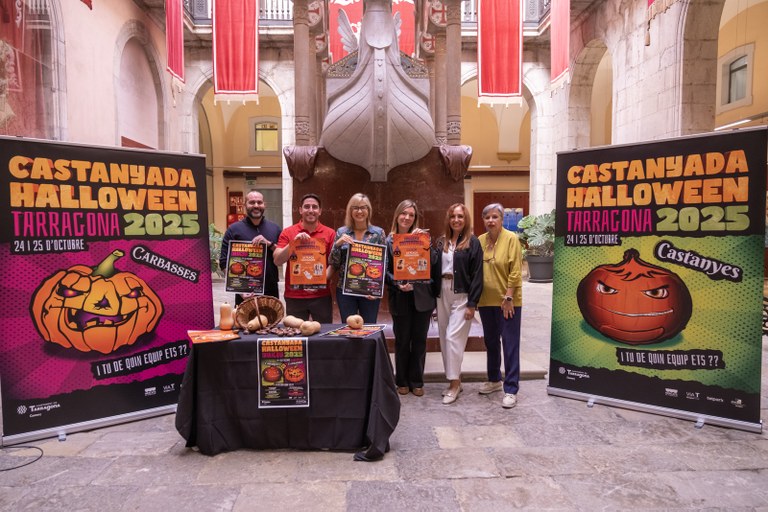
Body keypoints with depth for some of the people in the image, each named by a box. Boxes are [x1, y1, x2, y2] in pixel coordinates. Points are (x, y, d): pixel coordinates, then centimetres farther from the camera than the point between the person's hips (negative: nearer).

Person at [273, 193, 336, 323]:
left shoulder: (329, 233, 2)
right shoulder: (288, 232, 3)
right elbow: (277, 261, -4)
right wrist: (293, 242, -17)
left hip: (322, 295, 0)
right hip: (294, 296, 0)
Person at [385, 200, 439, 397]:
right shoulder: (388, 241, 1)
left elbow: (433, 262, -7)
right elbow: (385, 270, -2)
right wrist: (398, 284, -18)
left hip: (422, 296, 1)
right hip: (400, 298, -1)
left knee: (419, 340, 9)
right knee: (402, 341, 9)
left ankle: (417, 381, 22)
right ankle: (402, 381, 24)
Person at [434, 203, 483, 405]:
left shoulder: (473, 242, -5)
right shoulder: (441, 242, 11)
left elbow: (477, 275, -8)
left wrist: (472, 304, -13)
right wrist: (435, 296, 4)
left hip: (462, 296, -6)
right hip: (443, 294, 6)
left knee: (453, 337, -10)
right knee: (444, 339, 9)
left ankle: (454, 383, 2)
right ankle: (454, 379, 22)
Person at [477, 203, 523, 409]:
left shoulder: (511, 239, -9)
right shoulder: (480, 240, 5)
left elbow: (516, 271, -12)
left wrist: (508, 297, -16)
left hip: (508, 301, -5)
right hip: (486, 300, 6)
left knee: (510, 345, 0)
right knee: (490, 342, 17)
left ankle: (511, 389, 8)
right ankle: (494, 380, 35)